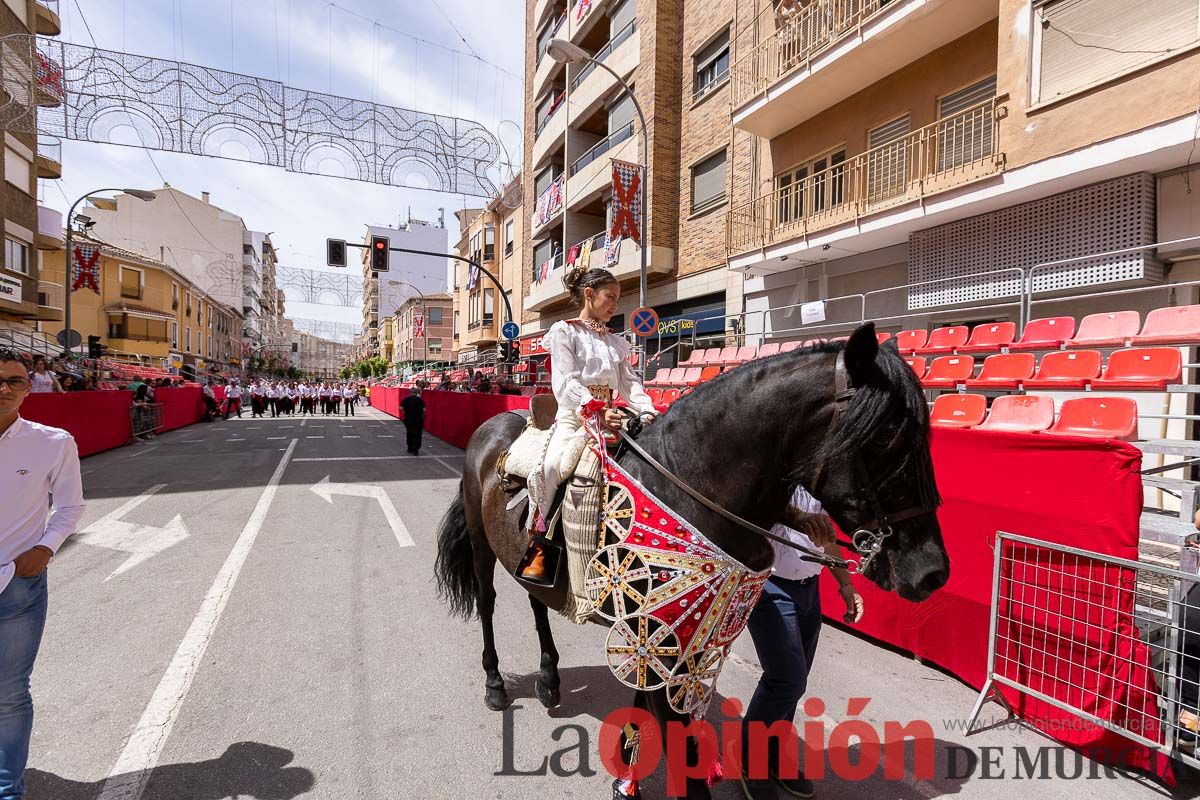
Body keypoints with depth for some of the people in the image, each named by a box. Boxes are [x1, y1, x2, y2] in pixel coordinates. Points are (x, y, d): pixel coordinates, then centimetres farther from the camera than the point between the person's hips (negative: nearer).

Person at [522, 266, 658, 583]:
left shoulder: (616, 342, 21)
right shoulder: (564, 331, 4)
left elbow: (630, 382, 11)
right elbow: (566, 382, -9)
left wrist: (647, 411, -10)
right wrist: (596, 410, -26)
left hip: (609, 417, 5)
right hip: (574, 415, -5)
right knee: (551, 465, -32)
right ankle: (537, 544, -14)